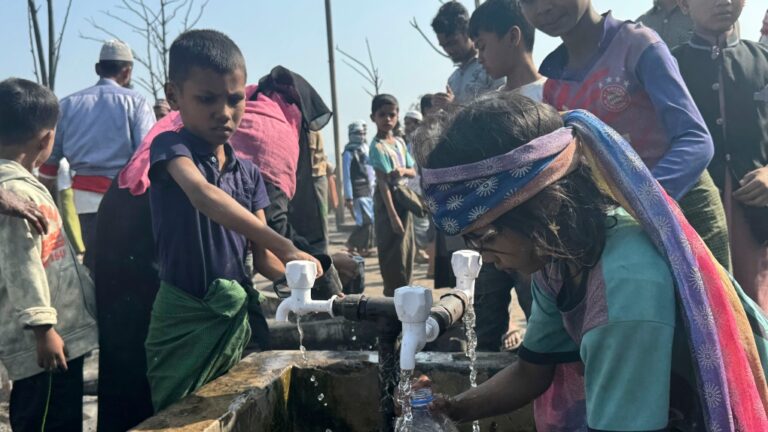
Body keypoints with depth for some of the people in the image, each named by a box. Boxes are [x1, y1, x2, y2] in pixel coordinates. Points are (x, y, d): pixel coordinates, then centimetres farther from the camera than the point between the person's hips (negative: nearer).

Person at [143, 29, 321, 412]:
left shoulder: (248, 173, 7)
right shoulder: (171, 146, -9)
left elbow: (261, 258, 4)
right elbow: (204, 196, -32)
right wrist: (284, 246, -40)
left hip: (236, 316, 6)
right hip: (184, 318, -5)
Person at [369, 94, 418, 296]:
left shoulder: (400, 142, 8)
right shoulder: (377, 147, -15)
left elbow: (413, 172, 12)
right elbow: (383, 182, -20)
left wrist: (403, 170, -13)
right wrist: (393, 216, -23)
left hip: (404, 199, 8)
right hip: (388, 201, -8)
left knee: (407, 250, 13)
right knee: (393, 251, -3)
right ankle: (395, 294, 7)